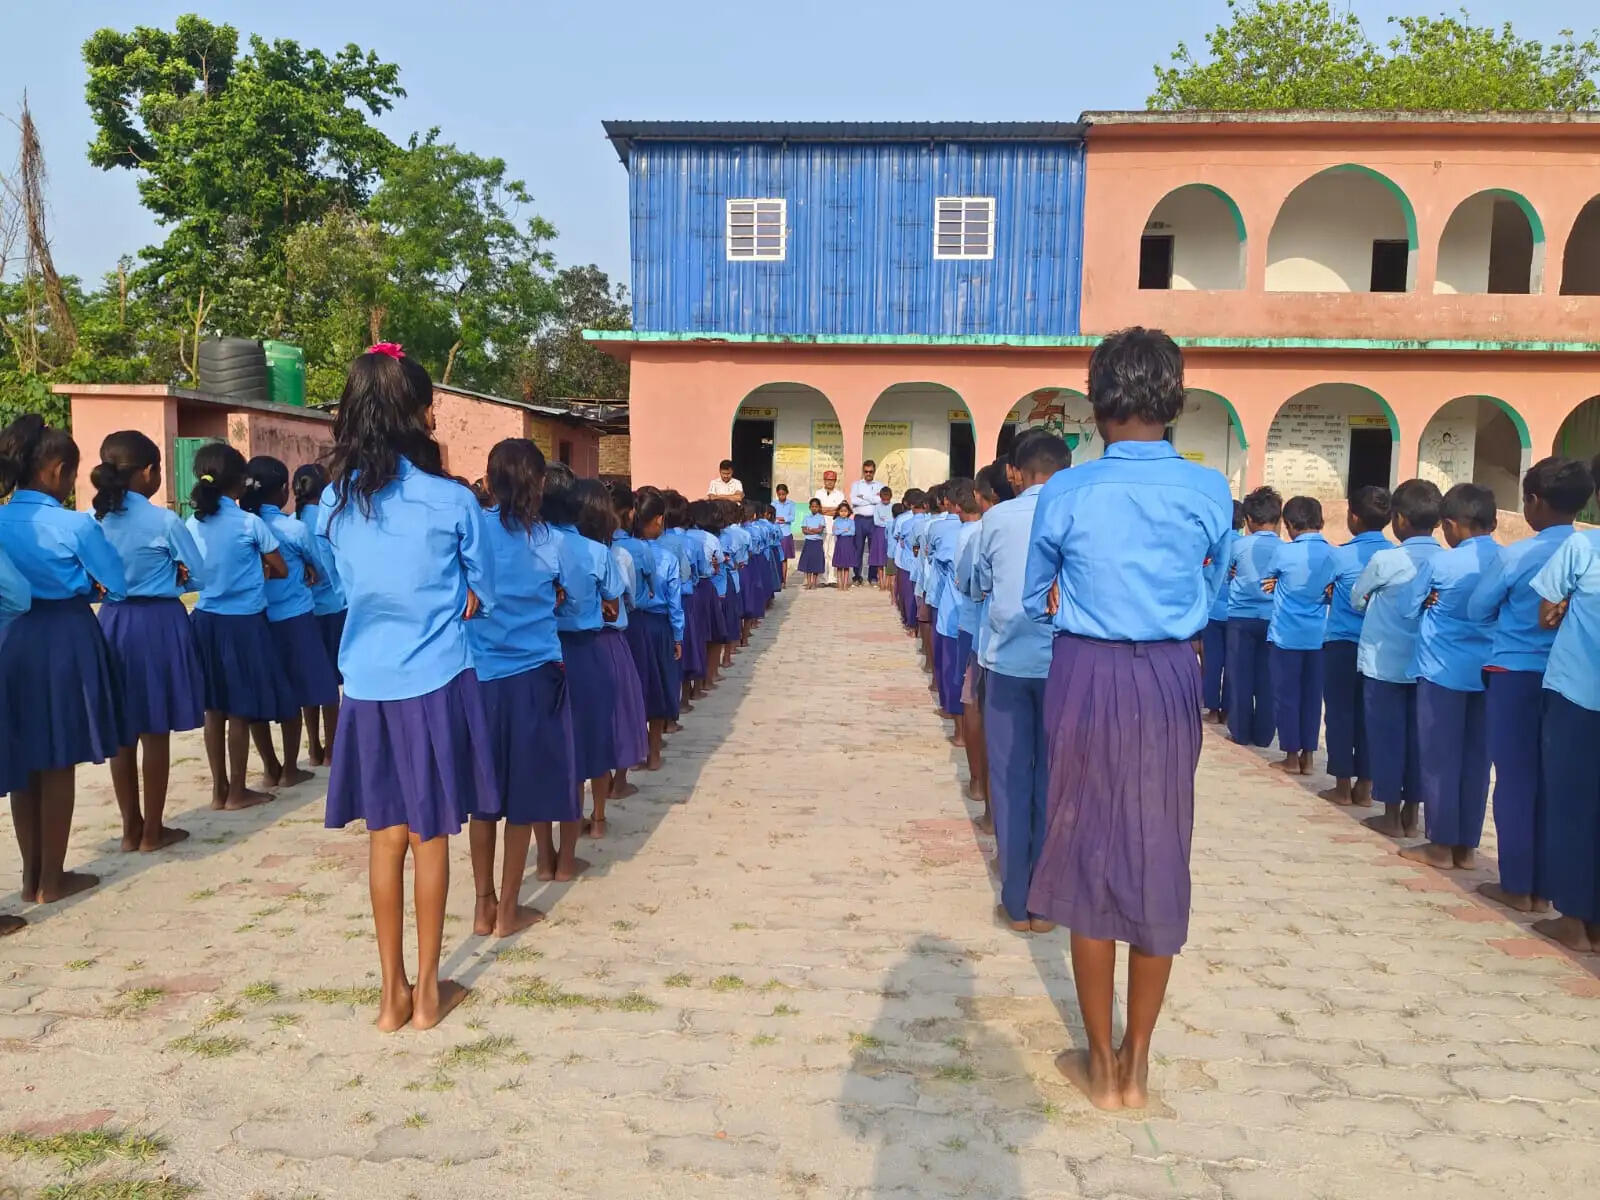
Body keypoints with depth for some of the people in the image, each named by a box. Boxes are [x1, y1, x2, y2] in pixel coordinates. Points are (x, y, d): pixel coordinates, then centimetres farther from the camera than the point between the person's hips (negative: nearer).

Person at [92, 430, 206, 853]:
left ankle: (131, 827, 21)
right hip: (158, 622, -5)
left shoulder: (96, 520, 2)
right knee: (155, 733, 4)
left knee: (122, 733, 12)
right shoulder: (164, 521, -12)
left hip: (112, 621, 5)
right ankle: (153, 830, 11)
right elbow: (197, 576, -4)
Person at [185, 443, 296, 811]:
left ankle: (219, 789, 20)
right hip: (243, 622, -5)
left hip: (205, 619, 5)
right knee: (241, 710, 4)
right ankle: (237, 791, 12)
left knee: (215, 709, 12)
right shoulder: (249, 523, -11)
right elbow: (281, 570, -3)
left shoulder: (193, 524, 3)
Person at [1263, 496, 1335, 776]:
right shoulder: (1333, 554, 1)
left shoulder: (1284, 553, -10)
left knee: (1287, 695, 4)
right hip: (1318, 636, 4)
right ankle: (1307, 756, 13)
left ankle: (1292, 757, 9)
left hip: (1287, 635, -4)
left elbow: (1269, 580, 7)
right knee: (1312, 695, 9)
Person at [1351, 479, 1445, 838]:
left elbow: (1357, 601, 2)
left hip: (1385, 662, -4)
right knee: (1416, 735, 10)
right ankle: (1411, 813, 17)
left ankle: (1392, 815, 10)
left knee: (1387, 735, 4)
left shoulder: (1385, 560, -13)